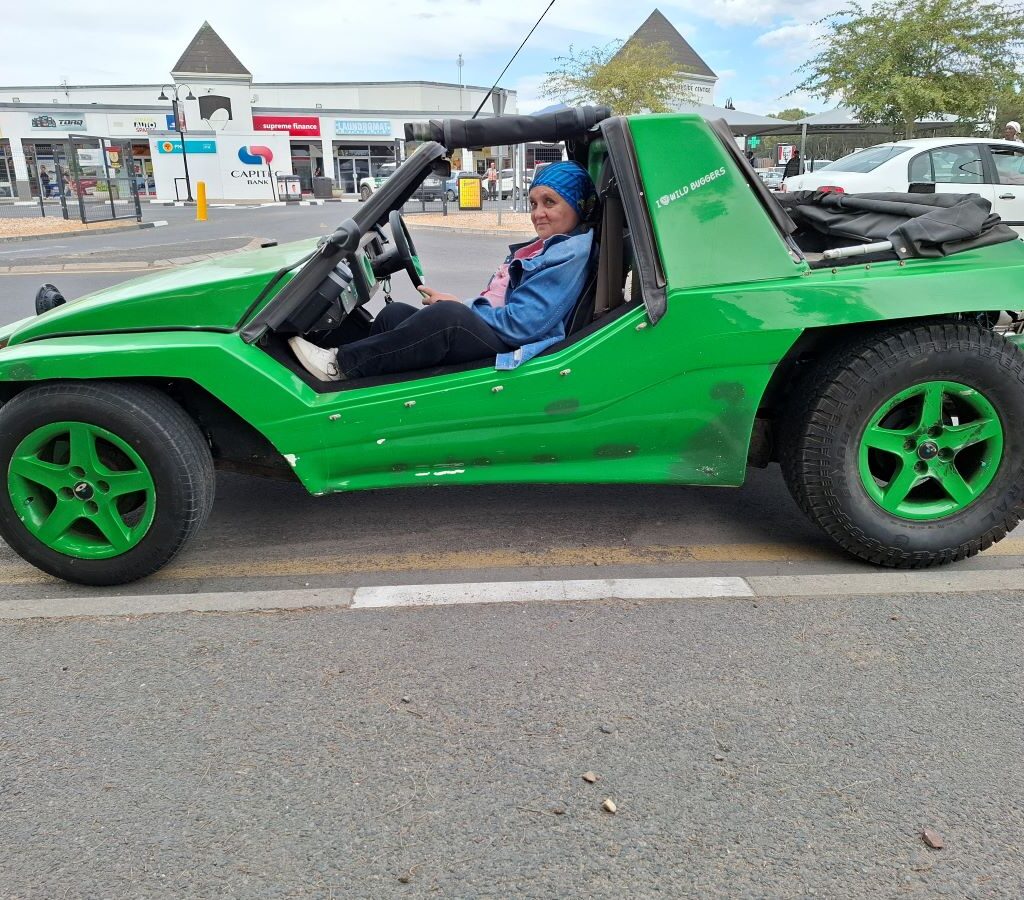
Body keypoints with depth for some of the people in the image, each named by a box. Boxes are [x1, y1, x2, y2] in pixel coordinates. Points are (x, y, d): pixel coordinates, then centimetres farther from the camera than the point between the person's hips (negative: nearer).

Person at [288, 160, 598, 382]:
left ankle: (341, 364, -25)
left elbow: (519, 324, -19)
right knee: (394, 313, -3)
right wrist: (460, 306, 0)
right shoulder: (540, 248, 24)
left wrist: (457, 307, -7)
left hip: (513, 353, -10)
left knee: (448, 315, -35)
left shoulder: (570, 255, -8)